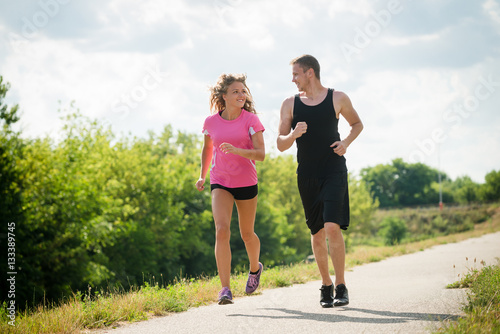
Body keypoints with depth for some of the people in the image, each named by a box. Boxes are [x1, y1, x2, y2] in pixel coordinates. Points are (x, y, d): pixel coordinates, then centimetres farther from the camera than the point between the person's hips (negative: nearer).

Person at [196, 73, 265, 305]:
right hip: (220, 183, 1)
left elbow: (261, 154, -16)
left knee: (247, 234, 13)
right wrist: (202, 175, 19)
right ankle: (225, 288, -20)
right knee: (222, 230, -18)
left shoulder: (251, 120, -8)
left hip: (246, 183, 0)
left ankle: (255, 268, 47)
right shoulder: (211, 122, -1)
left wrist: (237, 150, -30)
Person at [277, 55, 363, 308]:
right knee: (317, 233, 6)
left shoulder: (338, 99, 1)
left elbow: (357, 124, 17)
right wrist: (294, 134, -17)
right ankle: (326, 286, 19)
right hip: (307, 176, 3)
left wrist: (346, 142, -2)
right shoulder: (290, 104, 6)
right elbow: (281, 144, 5)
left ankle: (341, 287, -9)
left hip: (334, 171, -3)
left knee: (333, 227, -16)